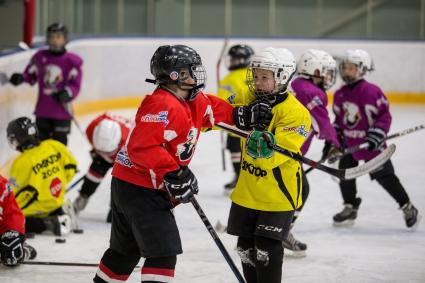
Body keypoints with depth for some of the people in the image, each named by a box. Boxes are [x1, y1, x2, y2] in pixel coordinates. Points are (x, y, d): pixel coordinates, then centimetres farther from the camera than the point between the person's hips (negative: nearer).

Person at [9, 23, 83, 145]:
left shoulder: (72, 61, -10)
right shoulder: (40, 57, 0)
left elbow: (75, 86, -12)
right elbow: (31, 75, 12)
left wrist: (67, 93, -31)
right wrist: (20, 78, -8)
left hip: (62, 109, -3)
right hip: (42, 110, 4)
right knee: (41, 140, 14)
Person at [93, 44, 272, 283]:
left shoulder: (191, 101, 7)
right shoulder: (162, 106, -24)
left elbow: (211, 108, 27)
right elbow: (142, 147, -32)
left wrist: (242, 114, 13)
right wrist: (173, 174, -33)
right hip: (140, 189, -10)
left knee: (127, 248, 23)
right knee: (164, 250, -13)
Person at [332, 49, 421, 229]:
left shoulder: (371, 92, -19)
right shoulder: (340, 94, 2)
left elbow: (384, 115, -15)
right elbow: (339, 118, 15)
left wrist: (377, 135, -22)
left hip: (370, 144, -6)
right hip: (349, 143, 6)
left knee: (385, 176, -1)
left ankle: (408, 208, 12)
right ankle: (350, 208, 20)